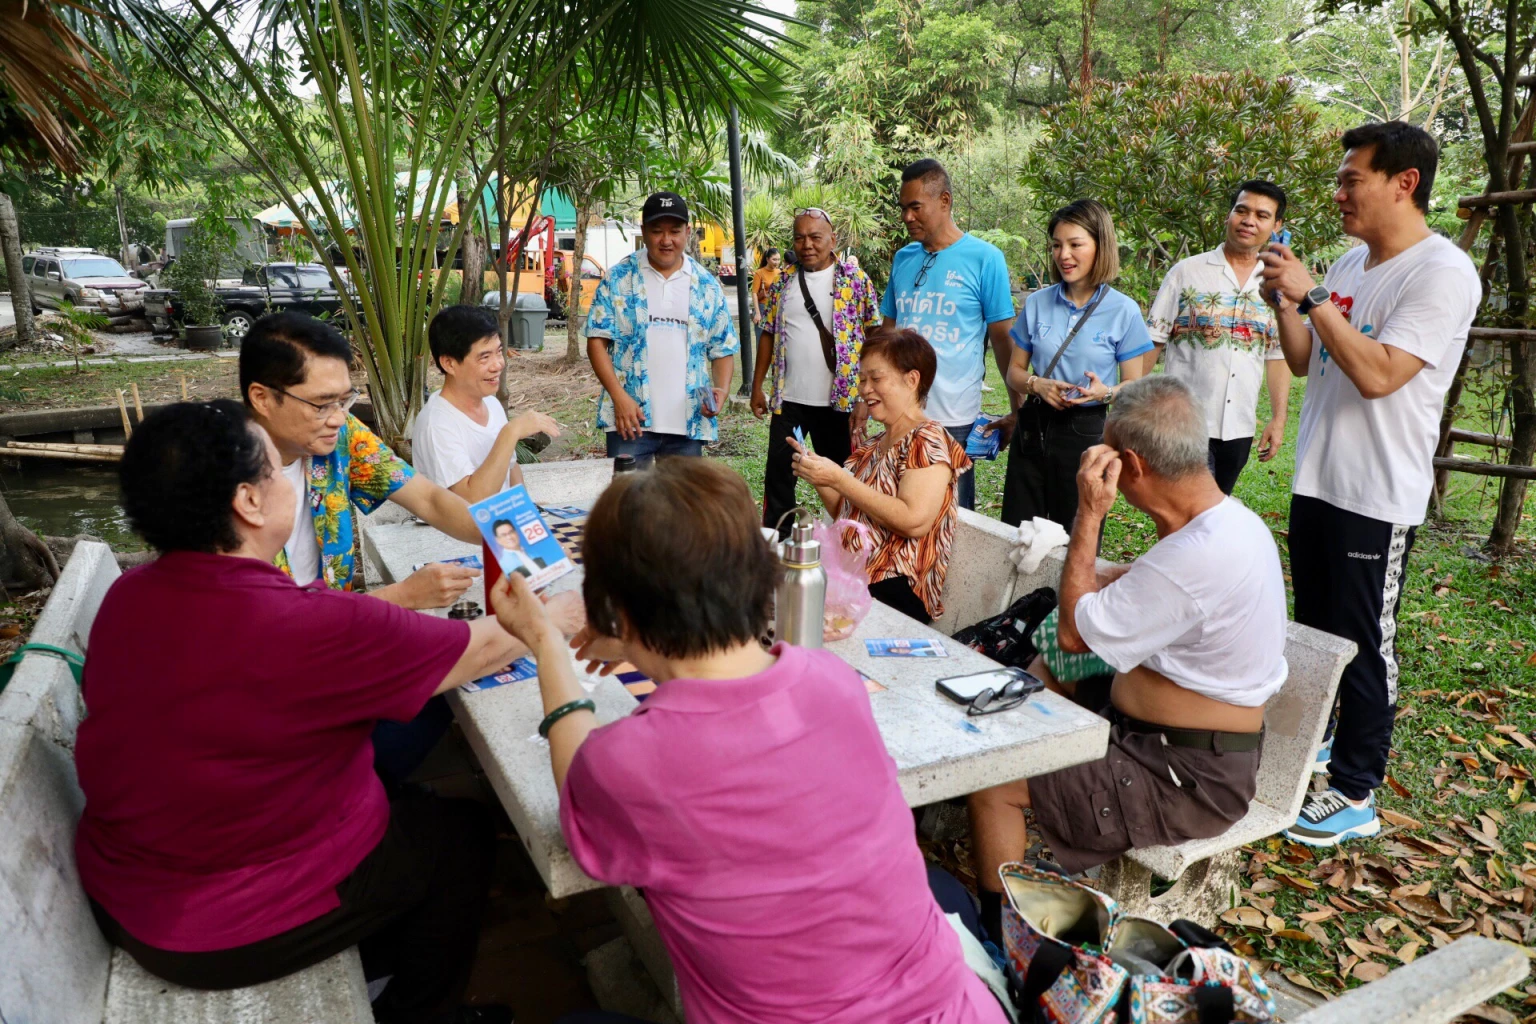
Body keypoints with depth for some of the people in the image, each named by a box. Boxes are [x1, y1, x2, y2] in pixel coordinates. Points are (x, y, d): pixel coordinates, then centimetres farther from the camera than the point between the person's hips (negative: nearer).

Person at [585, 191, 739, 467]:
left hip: (689, 421, 2)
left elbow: (723, 349, 11)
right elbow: (597, 340, -1)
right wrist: (619, 396, -13)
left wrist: (721, 389, -9)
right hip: (630, 417, -2)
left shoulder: (707, 285, 9)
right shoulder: (618, 278, 2)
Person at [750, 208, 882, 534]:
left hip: (838, 399, -3)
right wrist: (757, 387, 8)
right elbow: (768, 334, 11)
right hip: (788, 399, 3)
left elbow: (875, 334, -2)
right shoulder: (783, 282, 7)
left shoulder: (856, 280, -2)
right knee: (778, 473, 7)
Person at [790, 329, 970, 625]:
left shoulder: (929, 441, -7)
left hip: (895, 593, -7)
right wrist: (818, 478, 3)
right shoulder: (873, 446, 17)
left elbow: (913, 520, -21)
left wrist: (837, 478, -17)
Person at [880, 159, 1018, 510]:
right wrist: (865, 398, 12)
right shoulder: (902, 259, 9)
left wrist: (1017, 411, -2)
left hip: (954, 418, -4)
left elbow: (1003, 340, -2)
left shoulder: (984, 258, -4)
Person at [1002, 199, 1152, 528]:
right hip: (1033, 427, 3)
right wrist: (1036, 384, -11)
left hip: (1086, 434, -3)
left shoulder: (1124, 311, -4)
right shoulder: (1037, 303, 4)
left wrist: (1105, 392, -22)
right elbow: (1014, 371, 10)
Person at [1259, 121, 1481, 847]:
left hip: (1376, 498, -8)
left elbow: (1377, 374, -26)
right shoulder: (1352, 263, 11)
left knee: (1363, 644, 1)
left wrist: (1310, 295, -21)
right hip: (1317, 481, 8)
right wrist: (1285, 300, -1)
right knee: (1313, 628, 20)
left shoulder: (1442, 274, -15)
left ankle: (1356, 795, 13)